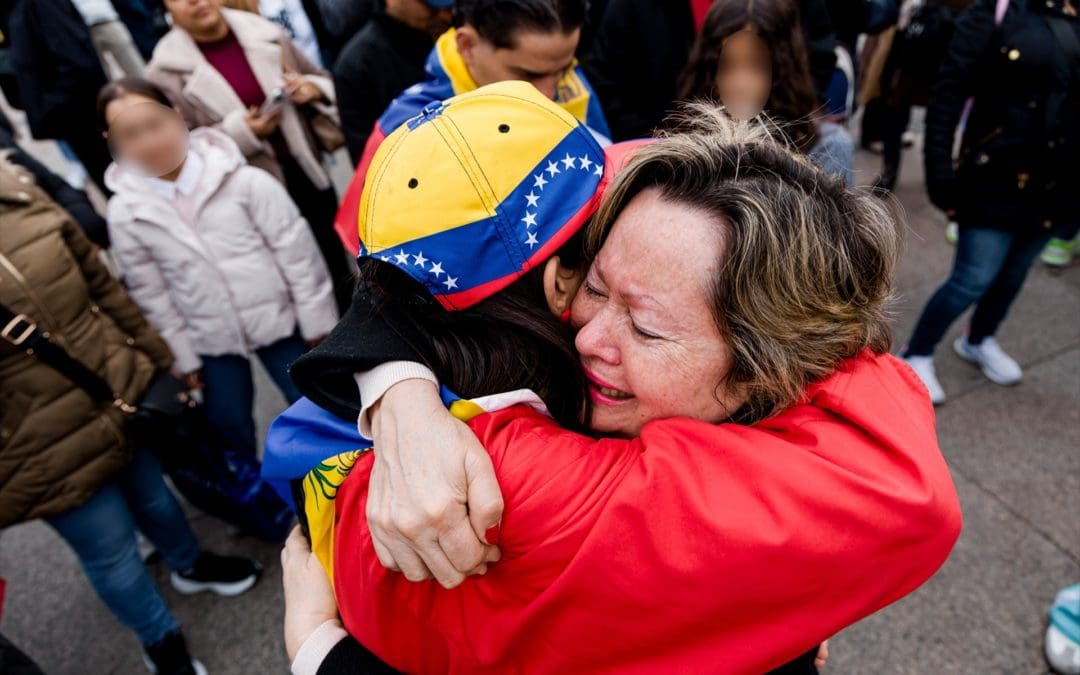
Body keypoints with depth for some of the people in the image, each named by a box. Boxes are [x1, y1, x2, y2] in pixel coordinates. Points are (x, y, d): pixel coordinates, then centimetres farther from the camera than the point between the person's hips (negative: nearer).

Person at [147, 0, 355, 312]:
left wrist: (311, 89, -10)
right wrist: (238, 133, -19)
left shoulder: (265, 34, 2)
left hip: (308, 175, 3)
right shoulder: (166, 73, -7)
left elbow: (322, 82, 14)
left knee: (340, 271, 15)